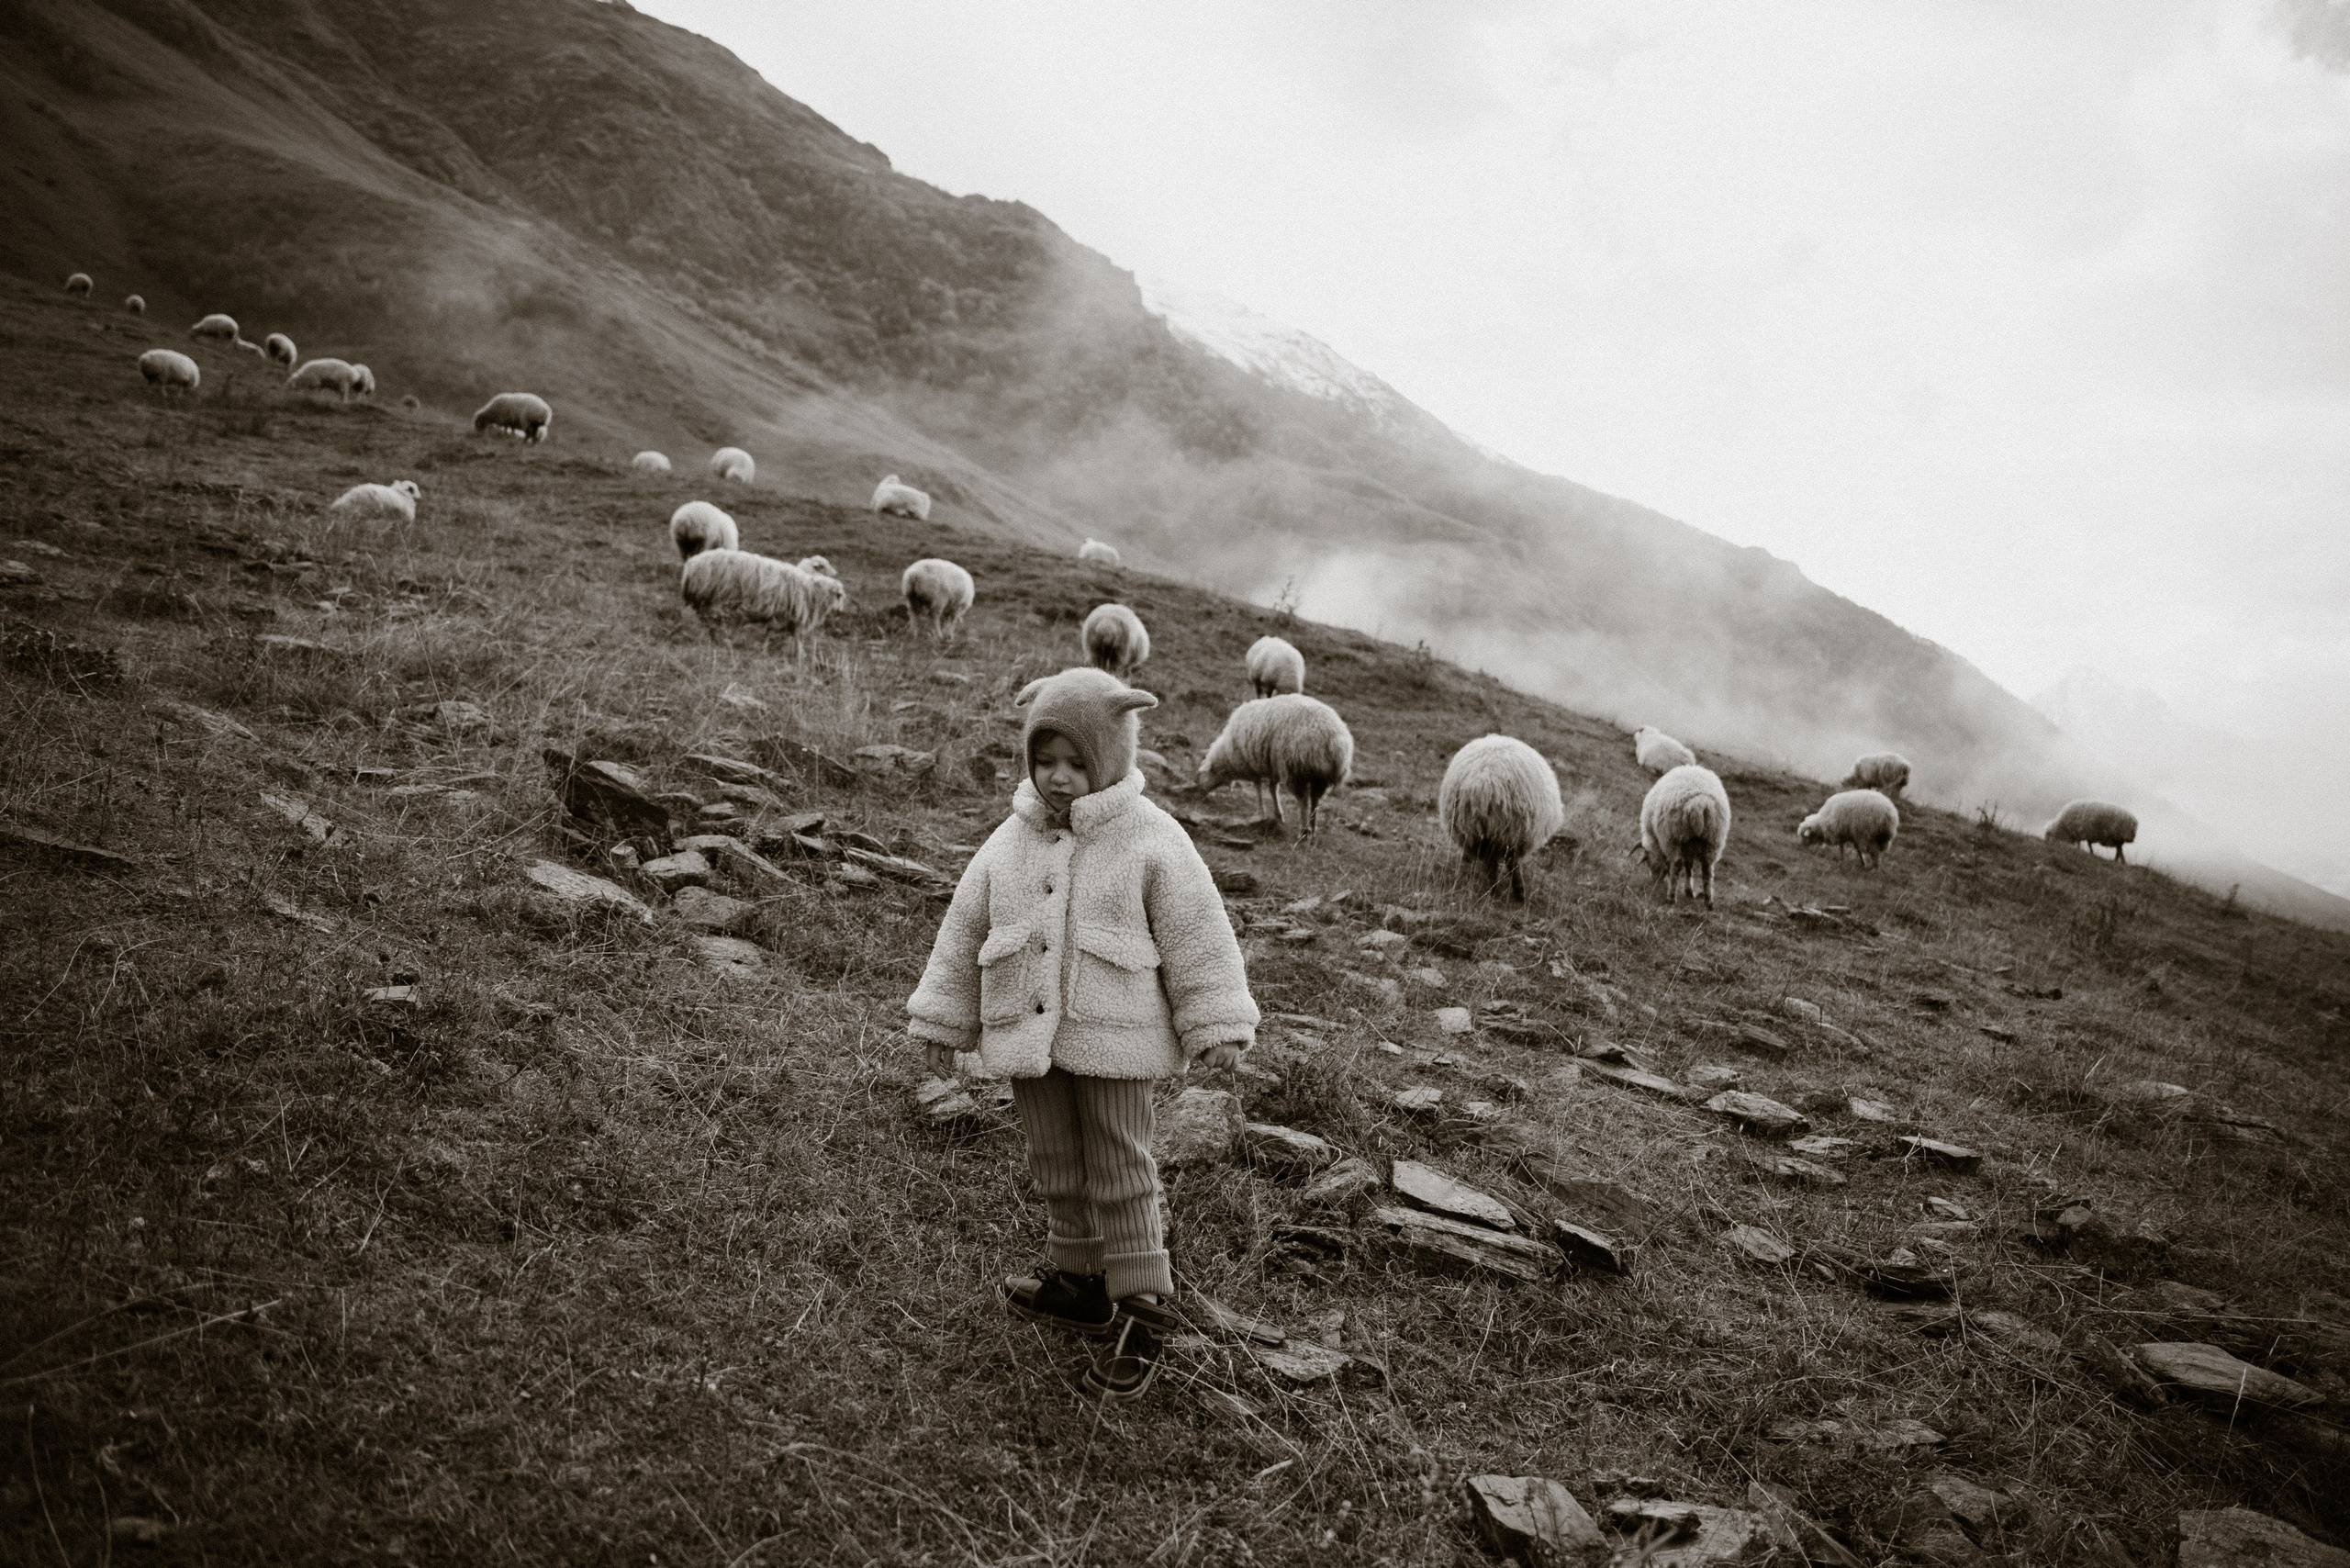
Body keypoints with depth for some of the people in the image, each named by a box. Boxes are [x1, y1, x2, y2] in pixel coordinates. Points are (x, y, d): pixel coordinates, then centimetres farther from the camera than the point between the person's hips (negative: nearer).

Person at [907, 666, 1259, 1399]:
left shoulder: (1151, 841, -10)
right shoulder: (1008, 844, 3)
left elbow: (1197, 938, -8)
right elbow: (964, 934, 11)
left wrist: (1216, 1026, -9)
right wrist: (942, 1021, 14)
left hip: (1112, 1040, -5)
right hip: (1027, 1038, 5)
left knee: (1120, 1174, 1)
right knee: (1056, 1167, 16)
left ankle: (1141, 1311, 11)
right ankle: (1076, 1280, 33)